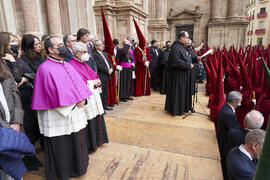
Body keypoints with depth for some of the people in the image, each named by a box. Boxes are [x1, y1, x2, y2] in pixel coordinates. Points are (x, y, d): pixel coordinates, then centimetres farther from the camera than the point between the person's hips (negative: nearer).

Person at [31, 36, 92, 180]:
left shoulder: (68, 66, 11)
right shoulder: (45, 69, -15)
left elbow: (80, 84, 9)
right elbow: (56, 94, -21)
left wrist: (82, 99, -8)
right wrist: (75, 102, -15)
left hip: (75, 112, 8)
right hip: (59, 117, -7)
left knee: (77, 142, 20)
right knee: (61, 145, 9)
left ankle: (77, 166, 42)